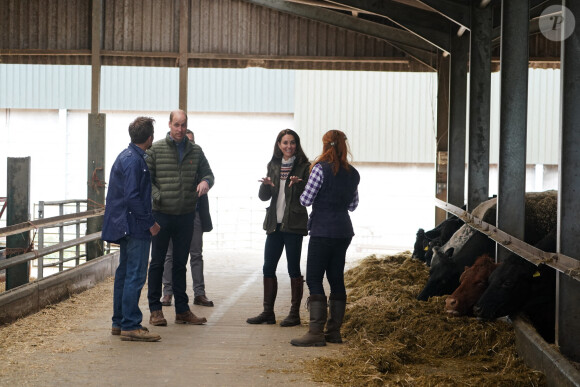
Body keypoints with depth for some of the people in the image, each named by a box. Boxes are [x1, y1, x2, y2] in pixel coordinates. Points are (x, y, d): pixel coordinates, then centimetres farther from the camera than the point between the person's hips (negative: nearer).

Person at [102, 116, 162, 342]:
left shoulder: (127, 156, 15)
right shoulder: (133, 160, -17)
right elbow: (132, 197, -22)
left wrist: (147, 221, 23)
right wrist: (150, 223, -17)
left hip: (127, 227, 11)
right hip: (136, 228, -11)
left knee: (125, 273, 15)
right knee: (135, 276, -8)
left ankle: (119, 323, 22)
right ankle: (130, 326, -7)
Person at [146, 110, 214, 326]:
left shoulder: (196, 151, 8)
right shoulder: (156, 149, -1)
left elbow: (208, 173, 11)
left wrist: (205, 181, -13)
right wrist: (158, 196, -16)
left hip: (186, 215, 3)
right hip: (162, 214, -3)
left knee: (181, 263, 11)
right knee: (157, 262, 3)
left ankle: (182, 310, 16)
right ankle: (155, 310, 10)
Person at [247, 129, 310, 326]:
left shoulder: (304, 167, -4)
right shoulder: (273, 165, 11)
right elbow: (264, 197, 10)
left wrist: (298, 184, -27)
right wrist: (265, 185, -11)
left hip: (294, 225, -5)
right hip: (274, 224, 5)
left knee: (294, 269, 0)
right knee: (268, 268, 6)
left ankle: (294, 313, 8)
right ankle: (268, 312, 14)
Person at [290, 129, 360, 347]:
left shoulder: (321, 168, -11)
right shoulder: (352, 174, 9)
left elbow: (305, 200, -12)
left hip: (323, 231, -7)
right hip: (343, 231, 7)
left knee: (314, 279, -4)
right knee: (336, 278, 11)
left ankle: (316, 333, -10)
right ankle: (334, 331, 14)